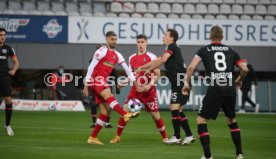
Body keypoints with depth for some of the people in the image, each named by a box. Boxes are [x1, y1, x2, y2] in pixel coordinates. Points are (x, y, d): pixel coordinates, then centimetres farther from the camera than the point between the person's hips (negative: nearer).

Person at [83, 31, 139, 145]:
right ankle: (126, 115, -57)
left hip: (103, 81, 9)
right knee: (108, 96, -32)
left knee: (105, 112, 2)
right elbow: (91, 67, -8)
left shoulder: (117, 55, 17)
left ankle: (92, 138, 6)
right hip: (96, 79, -9)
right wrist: (86, 85, -11)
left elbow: (127, 70, 16)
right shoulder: (102, 51, -5)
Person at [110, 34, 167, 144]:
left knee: (155, 114, -3)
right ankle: (117, 137, 4)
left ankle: (164, 137, 13)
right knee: (125, 111, -5)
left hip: (149, 91, -4)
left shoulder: (151, 57, -5)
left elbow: (157, 74, -8)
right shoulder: (132, 58, 10)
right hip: (135, 89, 4)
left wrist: (149, 86, -20)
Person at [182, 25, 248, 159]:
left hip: (214, 90, -3)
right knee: (231, 120, 25)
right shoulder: (230, 51, 15)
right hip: (230, 90, 3)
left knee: (201, 120, 7)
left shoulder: (204, 50, 9)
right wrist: (239, 80, 30)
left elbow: (191, 67, -3)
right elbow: (245, 69, 10)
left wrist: (186, 84, 9)